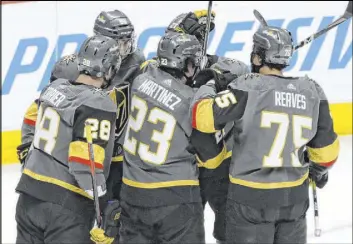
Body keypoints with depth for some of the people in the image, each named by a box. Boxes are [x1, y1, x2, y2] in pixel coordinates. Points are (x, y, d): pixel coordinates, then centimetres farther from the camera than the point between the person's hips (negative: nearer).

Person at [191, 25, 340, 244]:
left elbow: (203, 117, -17)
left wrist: (210, 86, 2)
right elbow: (326, 148, 5)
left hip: (251, 196, -4)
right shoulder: (312, 91, -1)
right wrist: (320, 170, 27)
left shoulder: (248, 87, -16)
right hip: (295, 196, 4)